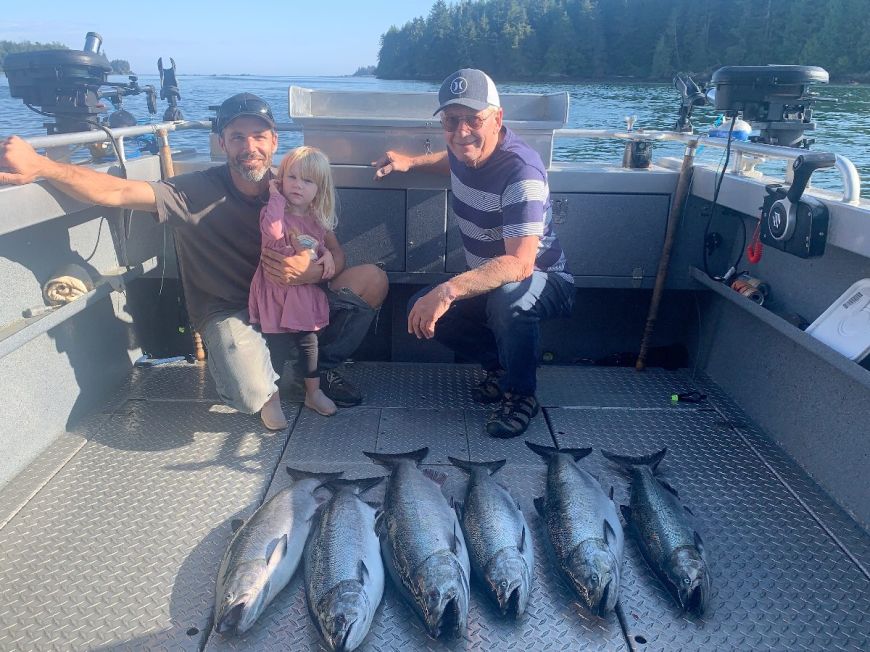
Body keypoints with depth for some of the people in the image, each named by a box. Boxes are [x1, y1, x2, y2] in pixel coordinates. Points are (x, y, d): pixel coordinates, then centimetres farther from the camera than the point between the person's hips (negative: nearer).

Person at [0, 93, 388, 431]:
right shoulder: (197, 192, -13)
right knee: (256, 399, -31)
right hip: (229, 311, -4)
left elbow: (335, 255, -4)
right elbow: (117, 191, -25)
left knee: (371, 279, -15)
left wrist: (314, 271, -27)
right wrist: (38, 166, -41)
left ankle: (321, 367, 7)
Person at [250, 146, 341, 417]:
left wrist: (329, 254, -10)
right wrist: (276, 196, -25)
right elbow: (273, 231, -34)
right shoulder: (275, 211, -13)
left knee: (309, 342, 15)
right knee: (272, 344, 4)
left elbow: (334, 247, 13)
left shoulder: (319, 220, 3)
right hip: (275, 293, -4)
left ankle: (314, 392, 31)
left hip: (305, 295, 5)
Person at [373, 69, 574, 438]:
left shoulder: (521, 172, -29)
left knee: (507, 297, -40)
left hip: (545, 282, -7)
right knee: (420, 310, -10)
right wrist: (411, 162, 13)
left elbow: (520, 263, -42)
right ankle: (500, 365, 9)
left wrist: (449, 289, -53)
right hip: (487, 281, 8)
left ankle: (521, 393, -12)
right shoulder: (463, 149, -4)